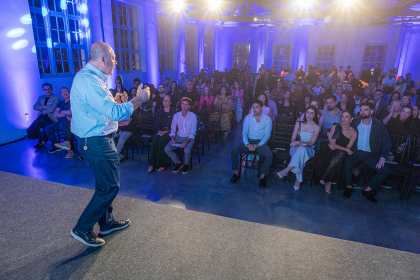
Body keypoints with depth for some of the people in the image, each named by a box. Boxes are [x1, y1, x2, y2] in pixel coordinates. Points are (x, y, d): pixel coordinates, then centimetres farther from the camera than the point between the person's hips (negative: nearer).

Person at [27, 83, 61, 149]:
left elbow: (51, 109, -13)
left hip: (50, 119, -5)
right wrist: (43, 107, -11)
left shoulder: (56, 98, 0)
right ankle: (40, 136, 17)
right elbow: (34, 107, 5)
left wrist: (43, 111, 0)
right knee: (30, 131, -15)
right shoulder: (41, 97, 20)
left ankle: (43, 142, -1)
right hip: (41, 118, 6)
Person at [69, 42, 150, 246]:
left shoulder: (88, 77, 14)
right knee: (109, 187, -1)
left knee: (107, 184, 19)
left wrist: (115, 101, 10)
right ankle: (82, 229, 14)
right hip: (96, 143, -11)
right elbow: (116, 113, -27)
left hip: (99, 140, 11)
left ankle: (107, 223, 35)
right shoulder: (89, 81, -21)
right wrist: (138, 99, -15)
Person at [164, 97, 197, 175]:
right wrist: (172, 139, -12)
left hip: (189, 138, -3)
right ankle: (178, 162, 6)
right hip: (178, 137, 4)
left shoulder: (193, 116, -7)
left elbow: (193, 132, -11)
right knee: (167, 149, -18)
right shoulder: (176, 115, 3)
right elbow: (173, 129, 7)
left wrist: (186, 141, -24)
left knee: (187, 150, -33)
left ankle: (186, 164, 1)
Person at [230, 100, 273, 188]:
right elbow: (244, 132, 2)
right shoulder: (248, 118, 6)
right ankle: (236, 173, -5)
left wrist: (258, 145, -19)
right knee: (233, 151, -21)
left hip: (261, 142, -2)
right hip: (248, 141, 2)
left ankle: (262, 177, -15)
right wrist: (247, 144, -16)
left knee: (269, 155, -31)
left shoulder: (267, 120, -1)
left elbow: (267, 135, -5)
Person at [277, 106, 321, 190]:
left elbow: (311, 143, -5)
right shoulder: (299, 123, 10)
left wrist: (300, 142, -22)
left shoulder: (316, 127, 4)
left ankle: (287, 170, -47)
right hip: (296, 148, 1)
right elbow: (293, 139, 5)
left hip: (309, 150, -1)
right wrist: (301, 144, -16)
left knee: (301, 150, -40)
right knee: (300, 151, -38)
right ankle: (299, 180, -42)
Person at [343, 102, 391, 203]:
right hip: (356, 152, 0)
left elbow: (387, 142, -2)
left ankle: (368, 189, -1)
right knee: (347, 163, -30)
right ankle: (349, 186, -7)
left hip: (370, 155, 1)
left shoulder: (378, 125, -3)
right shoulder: (355, 122, 1)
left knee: (385, 170, -20)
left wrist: (382, 158, -13)